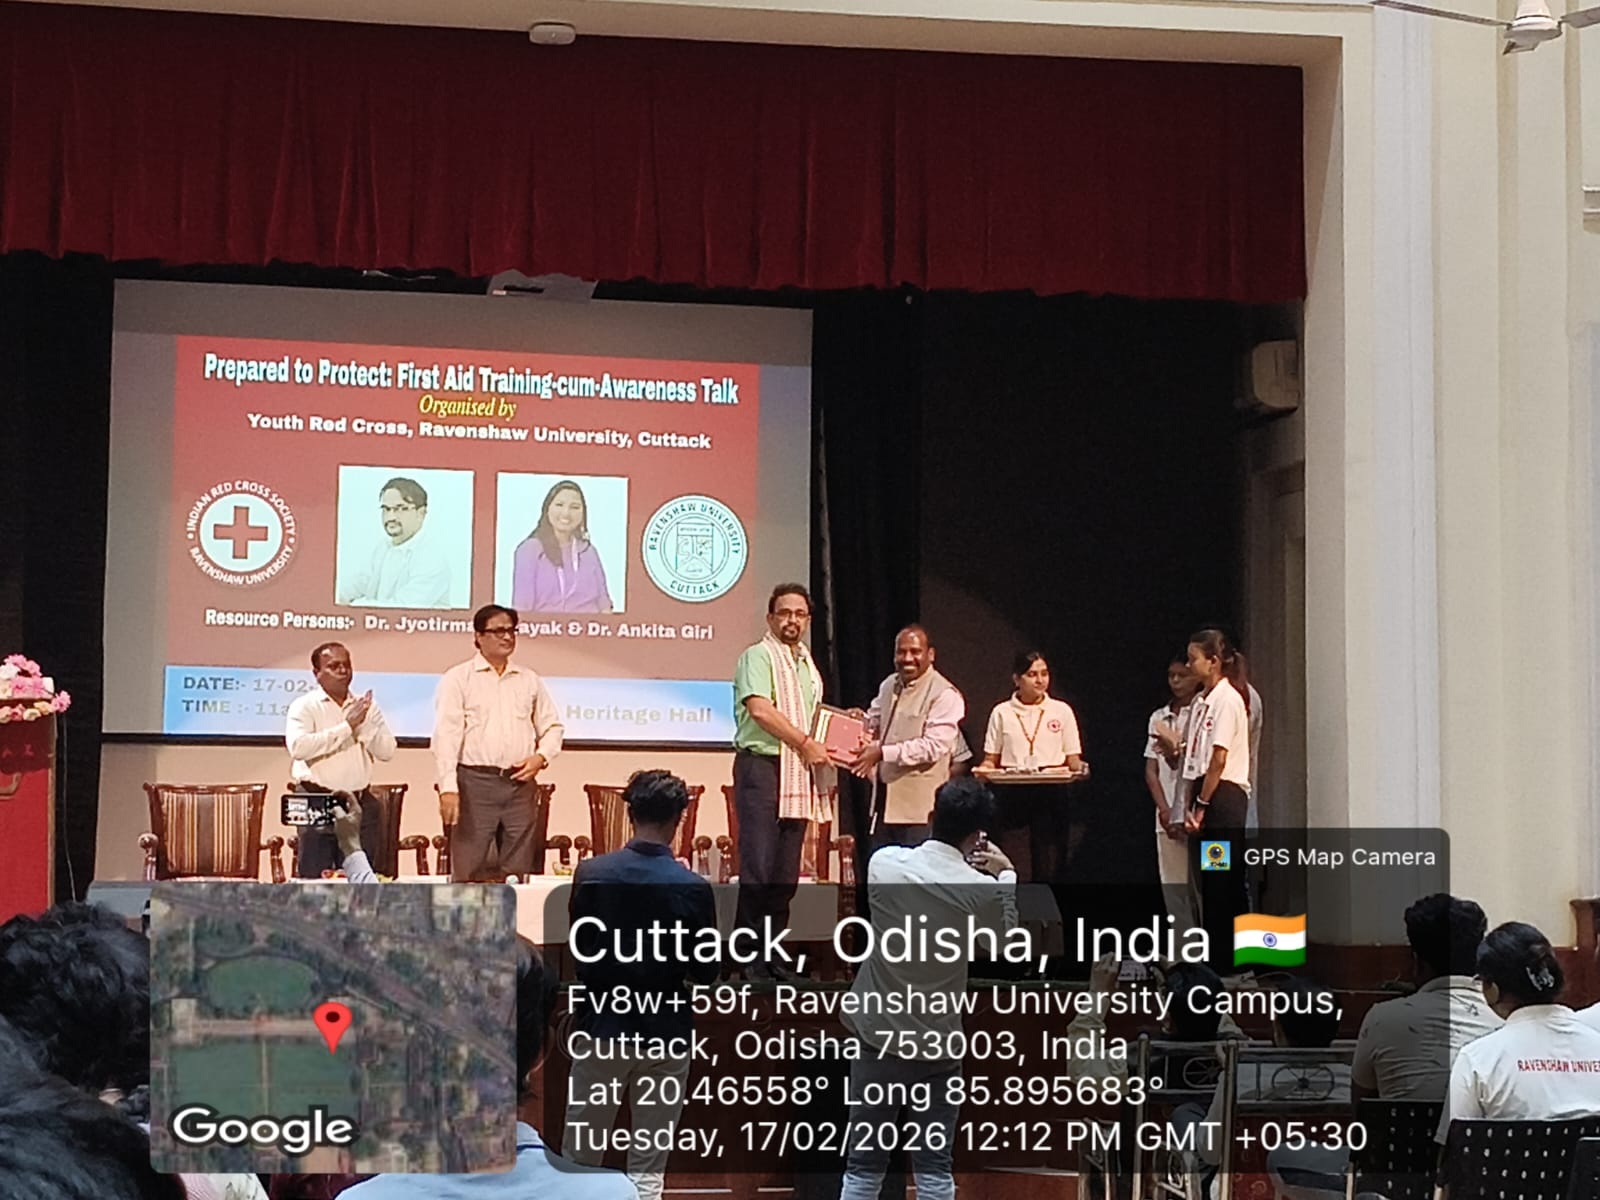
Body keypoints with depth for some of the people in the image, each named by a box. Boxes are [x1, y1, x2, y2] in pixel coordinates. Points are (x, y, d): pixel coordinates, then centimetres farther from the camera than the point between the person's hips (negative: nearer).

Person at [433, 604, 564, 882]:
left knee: (519, 873, 5)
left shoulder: (529, 680, 15)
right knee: (467, 872, -5)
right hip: (474, 782, -4)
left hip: (519, 784, 4)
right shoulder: (458, 678, 1)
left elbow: (552, 726, 21)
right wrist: (448, 788, -16)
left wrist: (541, 757, -1)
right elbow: (446, 734, -6)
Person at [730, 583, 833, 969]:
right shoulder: (758, 657, -5)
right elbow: (760, 709, -18)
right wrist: (805, 743, -17)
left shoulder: (808, 664, 20)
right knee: (758, 866, -11)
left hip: (798, 773, 8)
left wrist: (825, 775, 18)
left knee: (786, 870, 8)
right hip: (762, 765, -8)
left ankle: (772, 956, 12)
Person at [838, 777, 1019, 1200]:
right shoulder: (983, 890, -13)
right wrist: (1007, 876, 17)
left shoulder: (884, 863, -7)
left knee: (864, 1166, 8)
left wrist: (960, 858, 17)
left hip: (879, 1039, 2)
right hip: (937, 1048, -2)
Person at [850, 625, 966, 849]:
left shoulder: (944, 694, -11)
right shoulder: (889, 686, 14)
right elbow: (873, 723, 30)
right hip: (885, 799, 8)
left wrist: (882, 752, -23)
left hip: (919, 805, -8)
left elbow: (934, 746, -20)